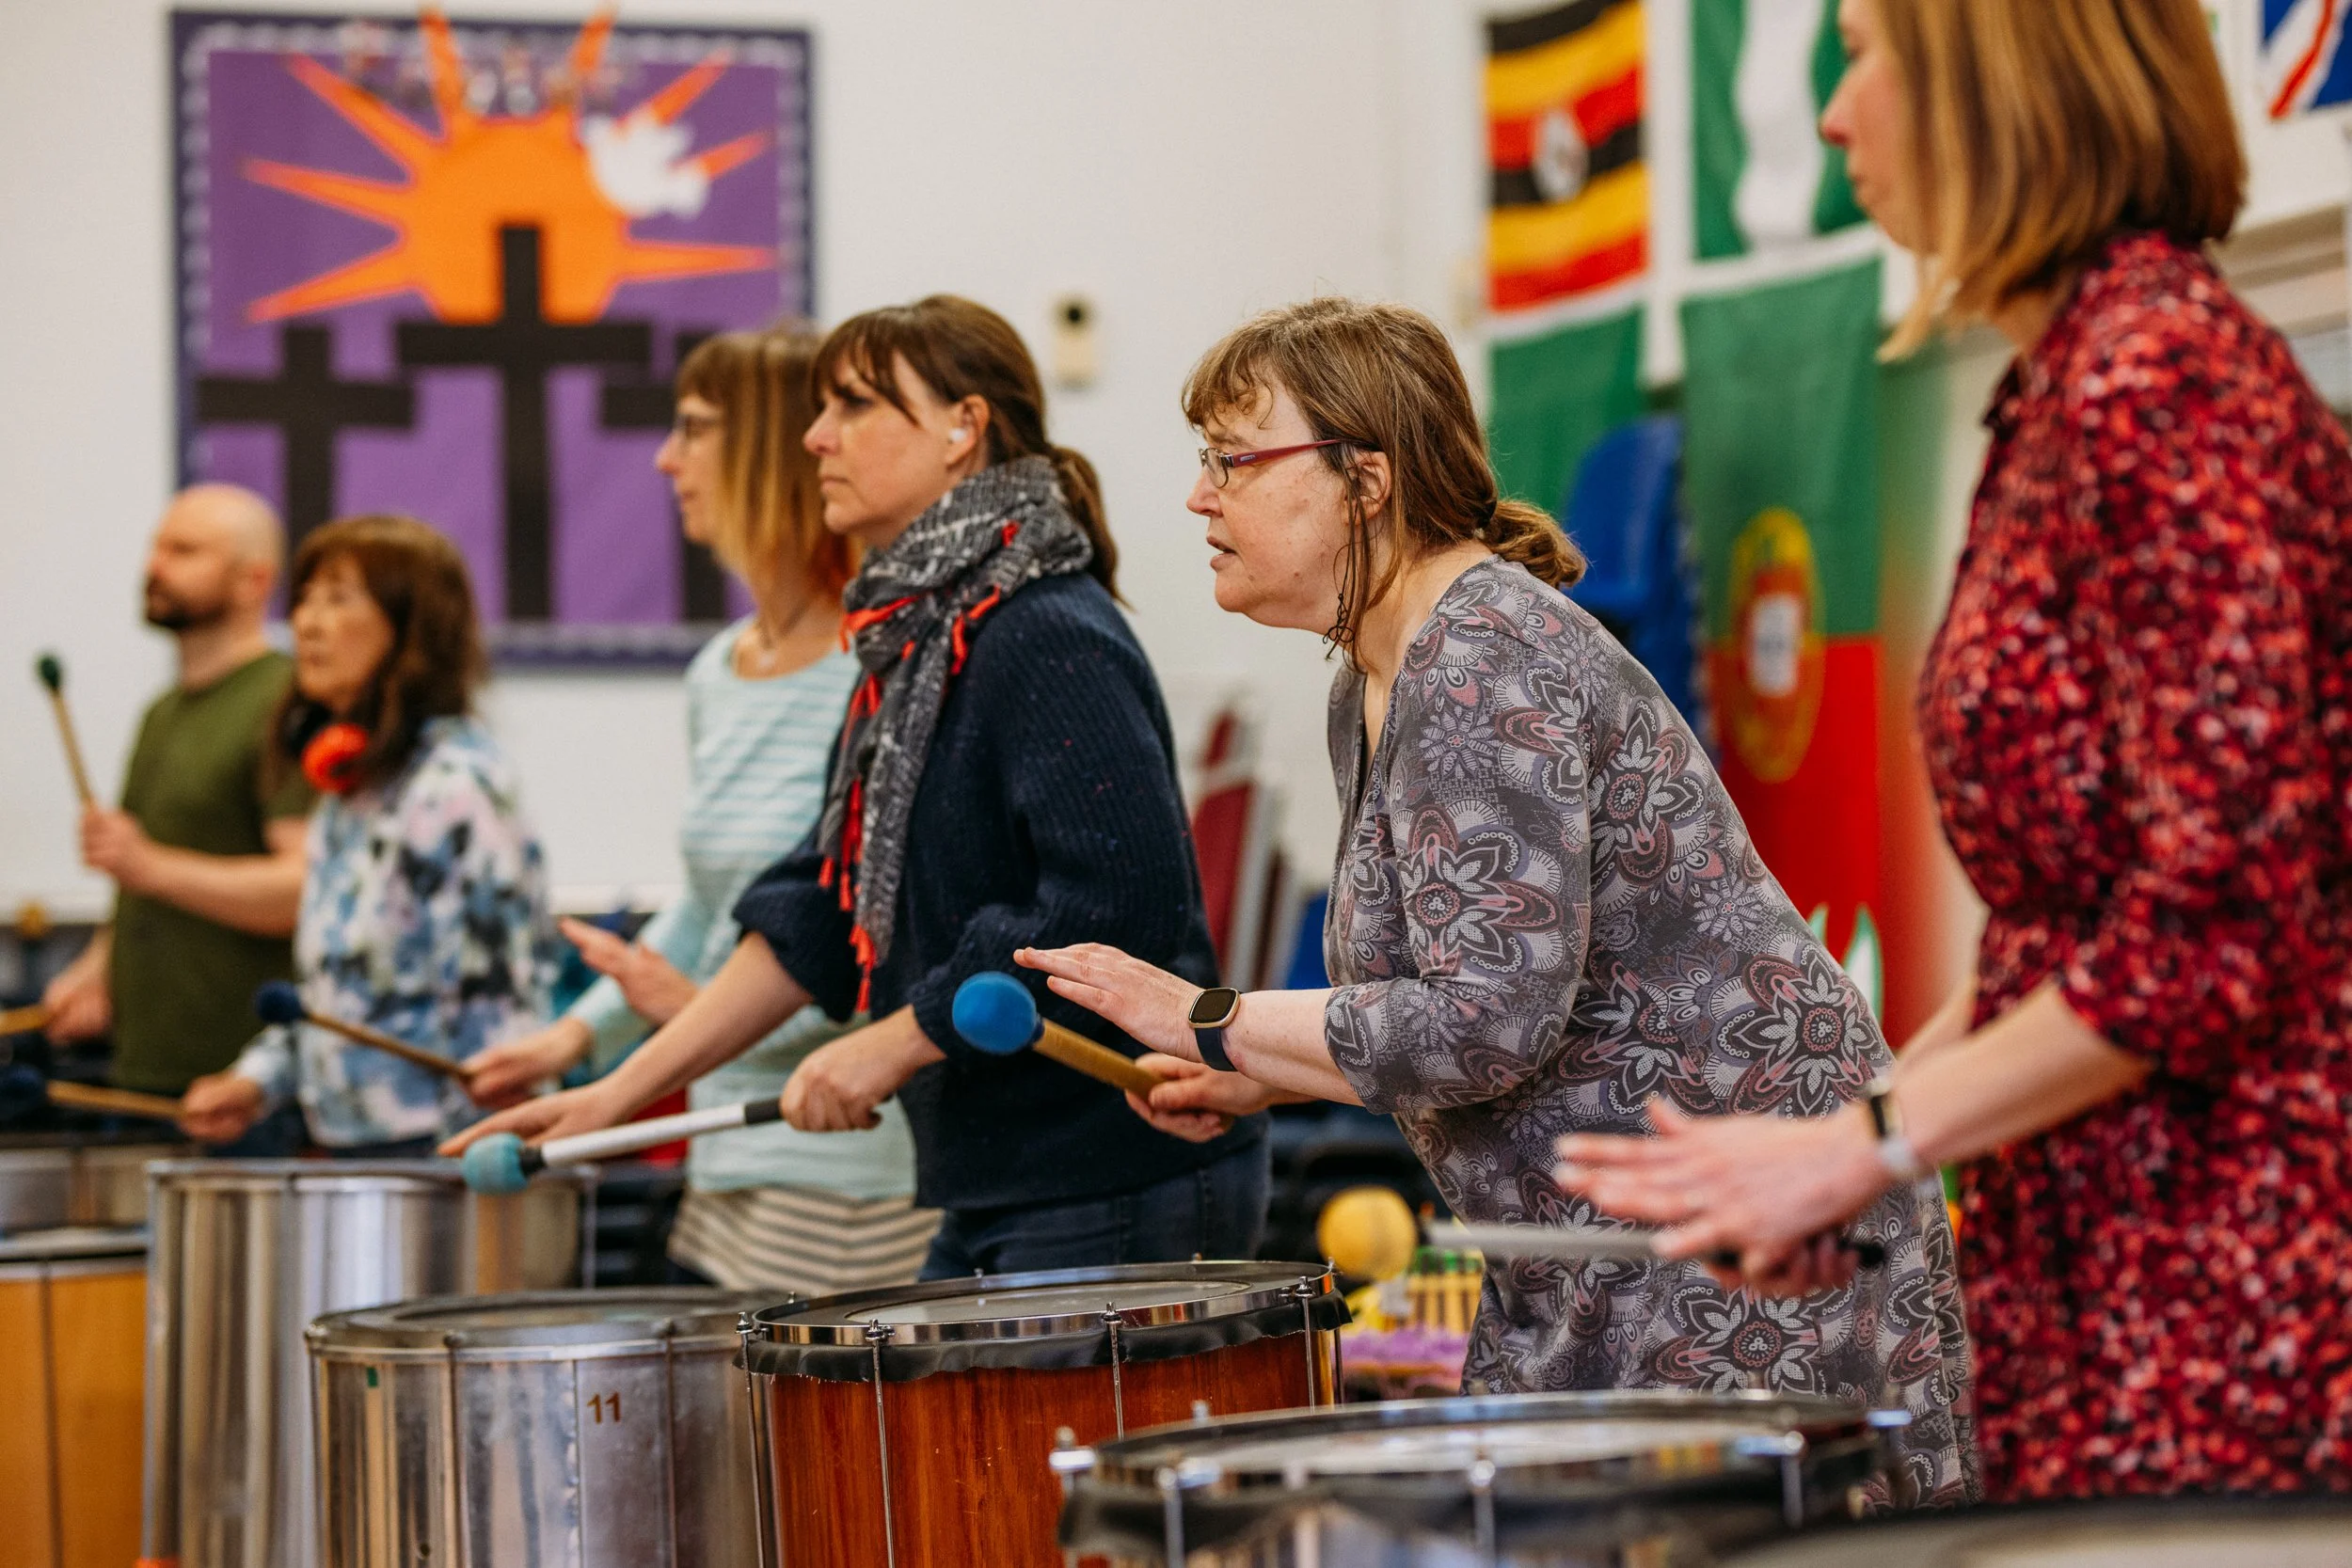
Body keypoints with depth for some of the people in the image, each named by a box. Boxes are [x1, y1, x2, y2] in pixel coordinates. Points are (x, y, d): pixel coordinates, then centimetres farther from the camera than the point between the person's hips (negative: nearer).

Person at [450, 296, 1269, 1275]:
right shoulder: (911, 643, 15)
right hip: (1001, 1191, 10)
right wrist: (621, 1091, 11)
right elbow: (827, 908, 17)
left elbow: (1121, 906, -24)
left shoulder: (1049, 642, -16)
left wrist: (894, 1045, -18)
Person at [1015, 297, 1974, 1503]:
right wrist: (1259, 1076, 8)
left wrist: (1213, 1023, -17)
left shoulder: (1482, 668, -19)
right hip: (1597, 1265, 10)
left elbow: (1492, 1024, -25)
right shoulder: (1375, 686, 12)